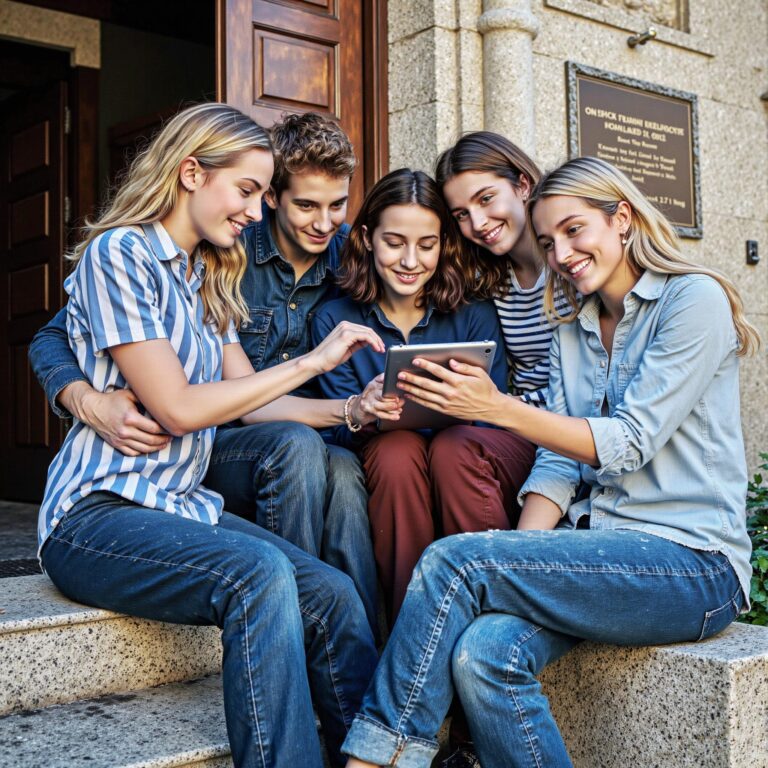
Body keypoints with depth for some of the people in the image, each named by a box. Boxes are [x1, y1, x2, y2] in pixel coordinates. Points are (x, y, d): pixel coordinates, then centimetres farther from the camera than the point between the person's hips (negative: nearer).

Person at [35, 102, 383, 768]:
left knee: (333, 594, -17)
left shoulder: (208, 278, 18)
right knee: (259, 572, -34)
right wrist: (311, 362, -11)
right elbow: (177, 408, -15)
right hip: (98, 514, -7)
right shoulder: (119, 254, -8)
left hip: (183, 507, 7)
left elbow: (247, 397, 14)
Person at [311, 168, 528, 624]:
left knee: (454, 446, -32)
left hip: (469, 471, 0)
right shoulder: (335, 321, 2)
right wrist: (362, 412, -31)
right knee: (397, 448, -32)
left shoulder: (474, 315, 1)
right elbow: (339, 430, -6)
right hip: (388, 480, 0)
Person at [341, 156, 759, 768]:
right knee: (483, 653, -26)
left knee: (454, 560, -23)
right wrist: (523, 558, -10)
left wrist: (498, 408, -21)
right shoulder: (573, 332, 17)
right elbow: (557, 463, 7)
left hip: (691, 562, -5)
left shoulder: (695, 299, -4)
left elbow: (629, 443, -13)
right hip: (600, 546, 6)